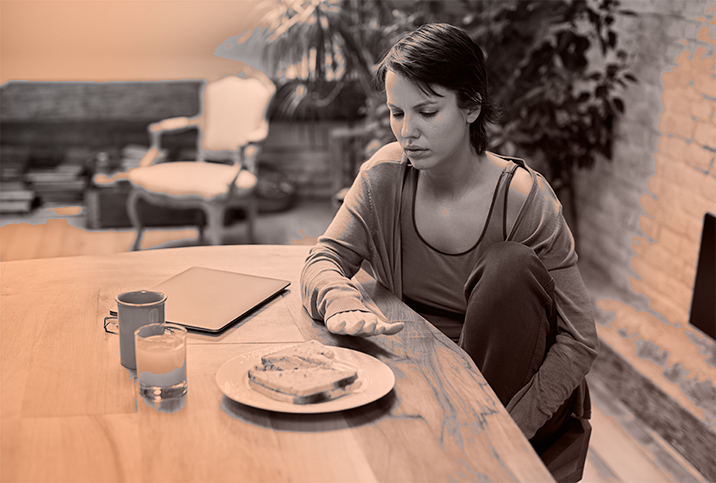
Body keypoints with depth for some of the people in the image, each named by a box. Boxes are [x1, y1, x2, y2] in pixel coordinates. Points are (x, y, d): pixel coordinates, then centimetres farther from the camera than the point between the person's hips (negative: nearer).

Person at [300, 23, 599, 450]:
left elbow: (580, 341, -15)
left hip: (518, 390, -1)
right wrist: (341, 304, -32)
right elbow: (324, 260, -6)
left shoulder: (523, 198, -17)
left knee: (512, 265, -29)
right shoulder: (387, 174, -6)